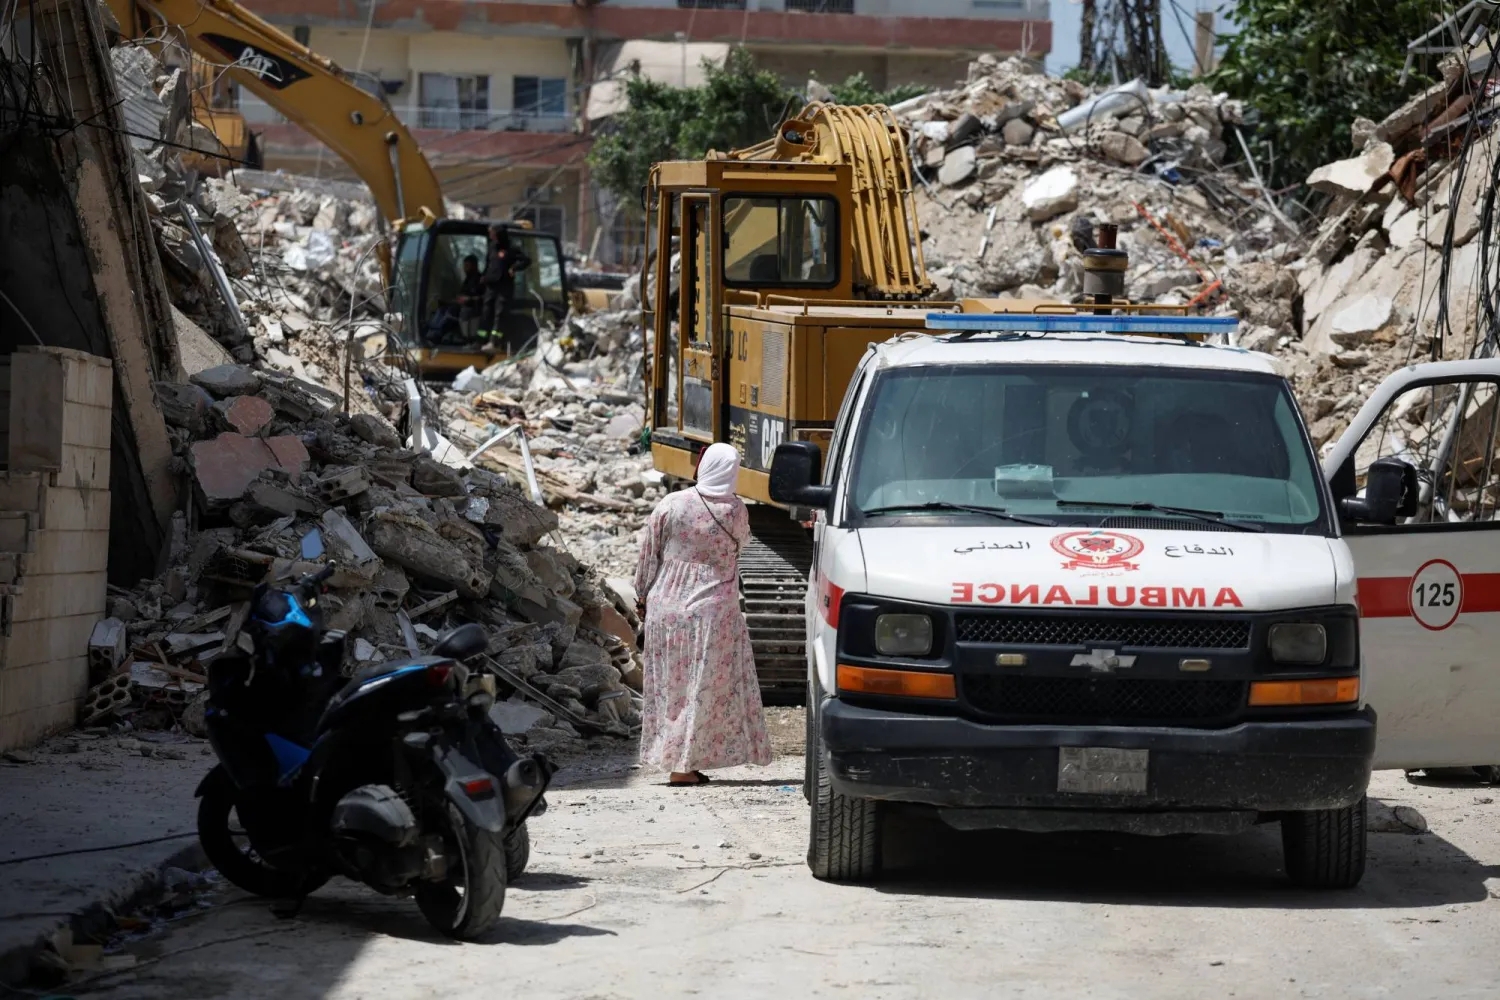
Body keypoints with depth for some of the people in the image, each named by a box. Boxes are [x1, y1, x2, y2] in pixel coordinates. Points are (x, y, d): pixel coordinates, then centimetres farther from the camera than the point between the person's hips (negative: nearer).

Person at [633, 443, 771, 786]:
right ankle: (683, 764, 0)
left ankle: (671, 757, 14)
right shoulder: (736, 512, -7)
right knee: (705, 687, 3)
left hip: (667, 607, 1)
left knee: (672, 683, 11)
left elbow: (649, 555, -1)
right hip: (714, 609, -1)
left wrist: (644, 595, 11)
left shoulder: (671, 505, -8)